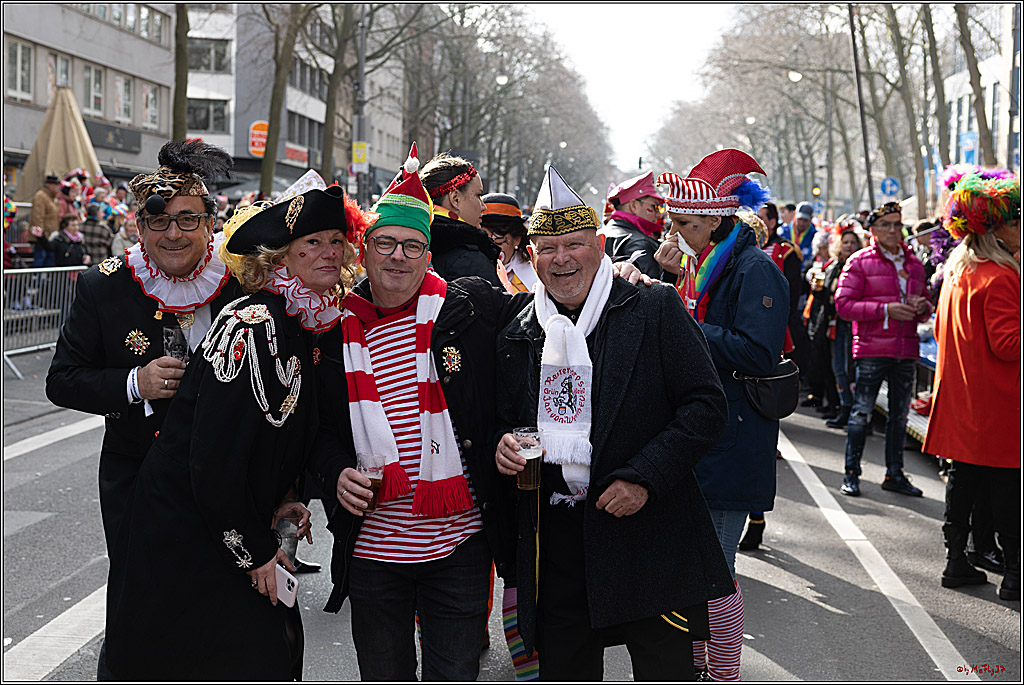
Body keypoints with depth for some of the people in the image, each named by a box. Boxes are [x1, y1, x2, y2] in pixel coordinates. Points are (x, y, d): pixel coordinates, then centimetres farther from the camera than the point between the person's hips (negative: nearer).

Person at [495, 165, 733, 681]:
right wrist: (503, 446, -3)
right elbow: (507, 421, 21)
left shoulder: (656, 310, -3)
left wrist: (644, 477, -16)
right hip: (554, 540, 4)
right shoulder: (516, 337, 10)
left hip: (647, 534, -3)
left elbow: (706, 405, -7)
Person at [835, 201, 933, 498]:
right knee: (862, 412, -3)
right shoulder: (859, 262, -2)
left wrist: (922, 307, -1)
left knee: (900, 414, 10)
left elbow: (925, 302, 24)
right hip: (871, 348, -5)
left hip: (906, 351, 5)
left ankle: (894, 474, 20)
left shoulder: (915, 264, 14)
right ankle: (851, 473, 6)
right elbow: (843, 304, -9)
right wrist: (885, 309, -18)